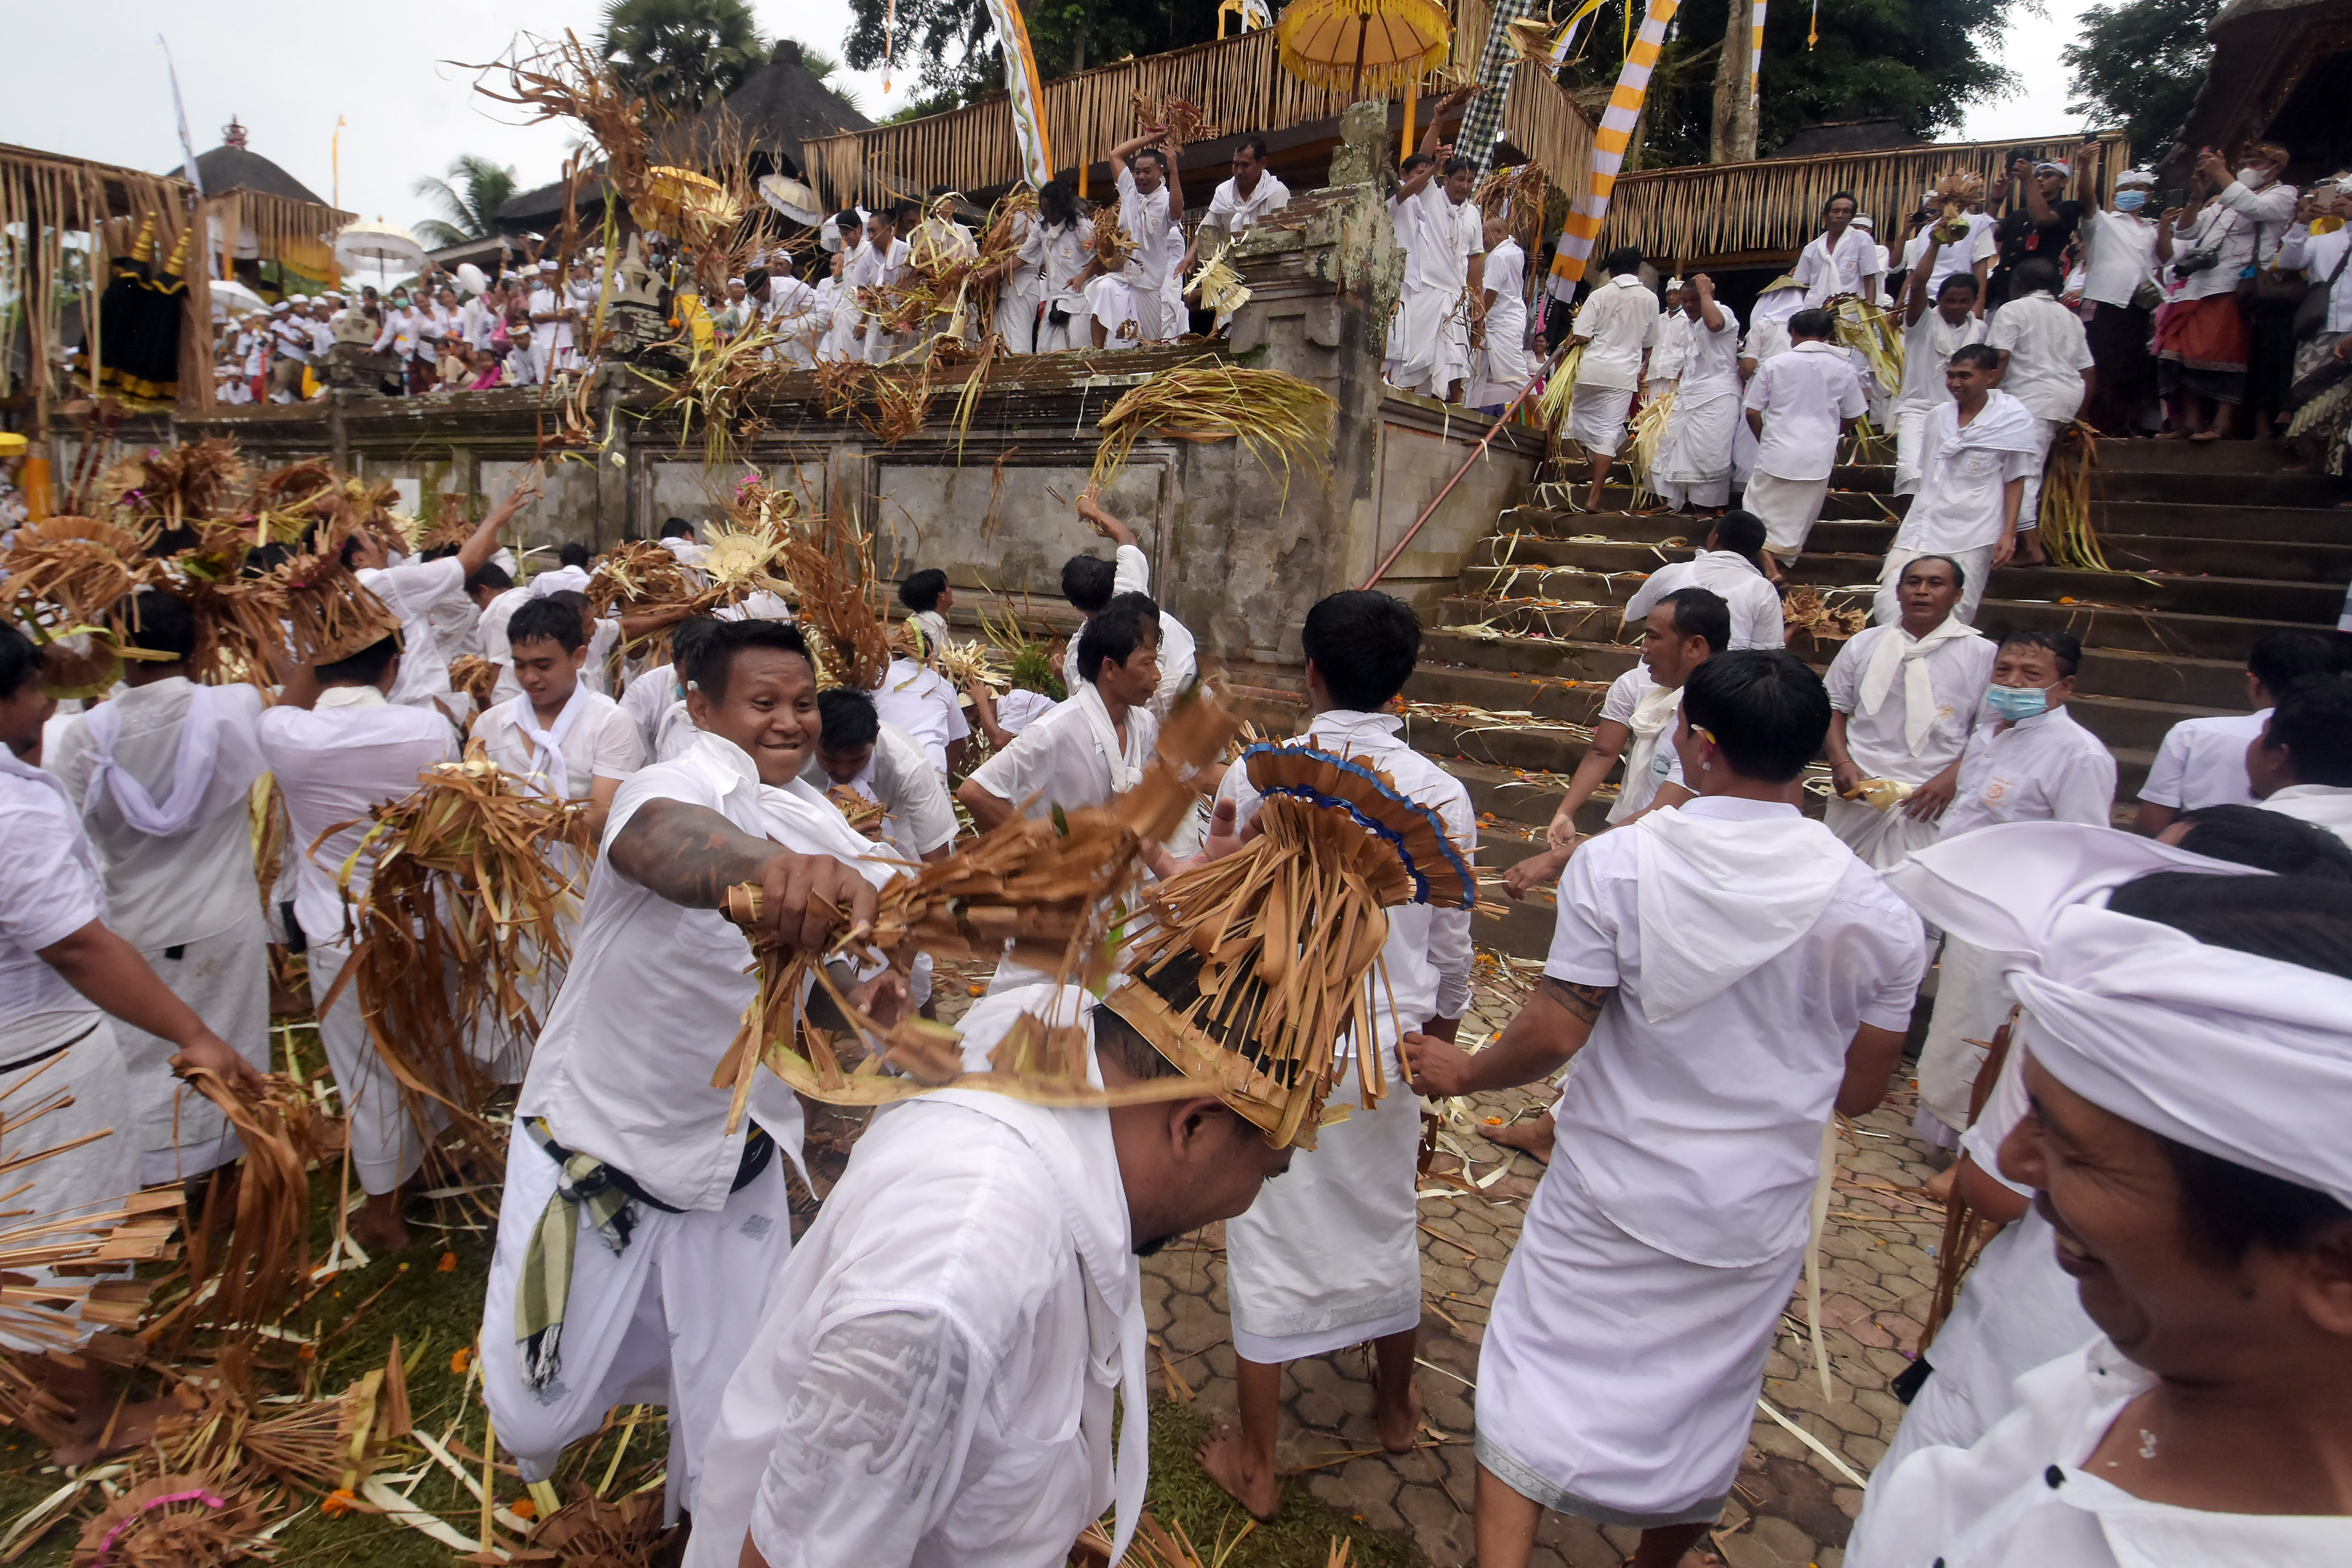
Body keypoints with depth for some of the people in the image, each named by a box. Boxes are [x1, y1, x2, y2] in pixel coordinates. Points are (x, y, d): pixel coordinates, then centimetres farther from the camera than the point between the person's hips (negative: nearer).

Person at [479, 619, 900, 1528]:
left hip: (730, 1152, 5)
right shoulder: (679, 786, -23)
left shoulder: (827, 833, 0)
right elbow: (669, 840, -49)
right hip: (598, 1138, -4)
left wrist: (857, 1001, -12)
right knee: (536, 1417, 7)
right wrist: (768, 868, -71)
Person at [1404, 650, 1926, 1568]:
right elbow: (1859, 1092, -1)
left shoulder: (1618, 863, -19)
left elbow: (1554, 1035, -18)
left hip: (1610, 1198, -3)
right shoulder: (1874, 910, -9)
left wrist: (1462, 1073, 0)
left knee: (1534, 1384, 13)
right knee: (1703, 1403, 25)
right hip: (1757, 1217, 4)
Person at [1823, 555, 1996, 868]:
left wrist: (1950, 779, -12)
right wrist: (1841, 762, -4)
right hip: (1857, 792, 2)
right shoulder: (1863, 644, 11)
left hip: (1930, 803, -2)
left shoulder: (1982, 654, 4)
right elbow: (1834, 707, 12)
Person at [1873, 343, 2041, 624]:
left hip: (1970, 538, -4)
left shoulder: (2015, 419, 1)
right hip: (1920, 533, 5)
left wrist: (2008, 534, -8)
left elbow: (2015, 481, 1)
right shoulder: (1938, 415, 14)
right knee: (1888, 605, -8)